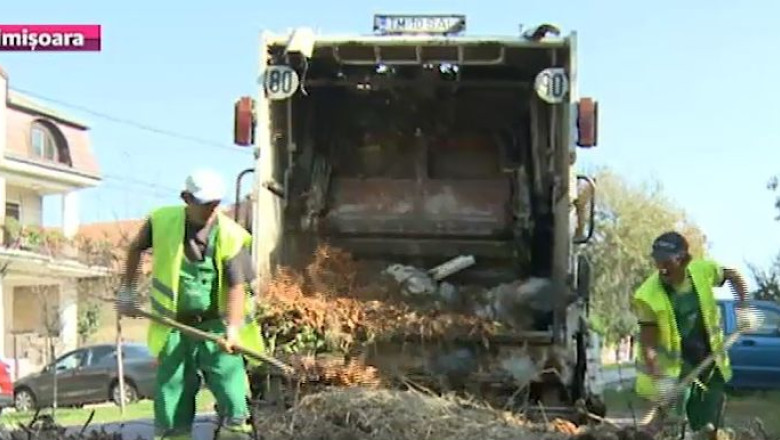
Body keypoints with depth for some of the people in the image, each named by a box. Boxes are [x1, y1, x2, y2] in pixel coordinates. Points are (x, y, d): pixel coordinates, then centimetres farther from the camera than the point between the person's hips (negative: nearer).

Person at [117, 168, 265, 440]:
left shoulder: (231, 236, -9)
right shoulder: (162, 221, -3)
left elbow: (236, 286, -15)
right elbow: (135, 249, 17)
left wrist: (233, 328, -28)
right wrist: (127, 290, 17)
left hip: (216, 328, -2)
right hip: (174, 329, 2)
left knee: (232, 395, -9)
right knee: (170, 398, 6)